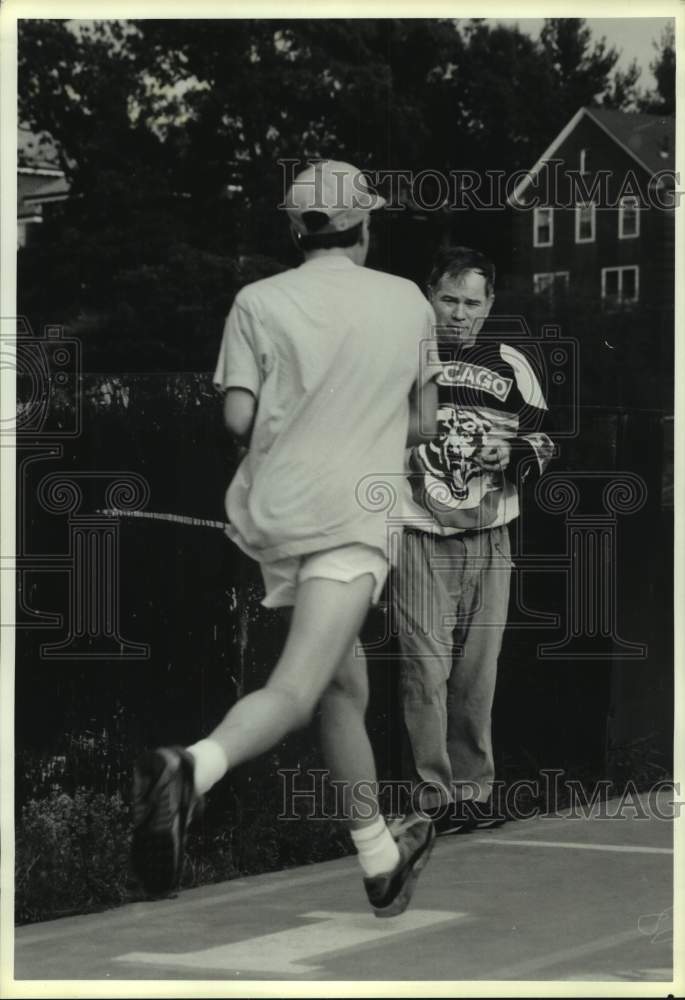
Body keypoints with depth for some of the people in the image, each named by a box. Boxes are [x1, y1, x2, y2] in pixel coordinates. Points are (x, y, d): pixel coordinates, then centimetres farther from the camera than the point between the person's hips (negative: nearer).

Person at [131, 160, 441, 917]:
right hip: (352, 515, -4)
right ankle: (191, 769, -46)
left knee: (345, 690, 17)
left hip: (270, 512, 4)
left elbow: (239, 417, -3)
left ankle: (382, 861, 28)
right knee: (295, 692, -17)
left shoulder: (258, 301, 5)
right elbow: (423, 424, 14)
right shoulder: (406, 301, 7)